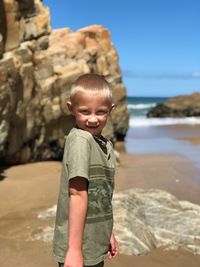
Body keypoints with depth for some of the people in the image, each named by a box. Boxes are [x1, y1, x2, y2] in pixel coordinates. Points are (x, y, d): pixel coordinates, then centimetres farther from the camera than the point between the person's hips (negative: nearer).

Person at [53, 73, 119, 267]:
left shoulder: (106, 145, 6)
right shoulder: (80, 139, -18)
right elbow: (77, 194, -23)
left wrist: (108, 233, 17)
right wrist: (74, 249, -22)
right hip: (78, 248, -7)